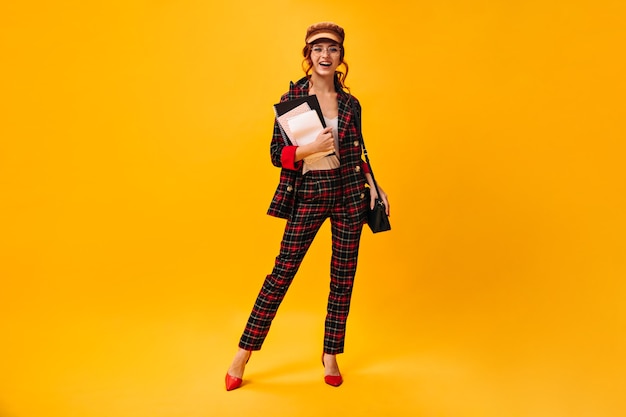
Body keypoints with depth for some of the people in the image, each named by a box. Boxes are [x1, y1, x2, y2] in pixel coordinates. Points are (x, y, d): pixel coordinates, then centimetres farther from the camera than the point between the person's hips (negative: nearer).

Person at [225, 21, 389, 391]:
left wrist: (373, 186, 3)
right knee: (283, 271, -2)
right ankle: (244, 353, 11)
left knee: (344, 275, 6)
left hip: (348, 193, 3)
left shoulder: (350, 104, 5)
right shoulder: (291, 98, -1)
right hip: (307, 195, -2)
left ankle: (331, 355, 22)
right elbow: (276, 153, -3)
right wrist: (311, 149, -18)